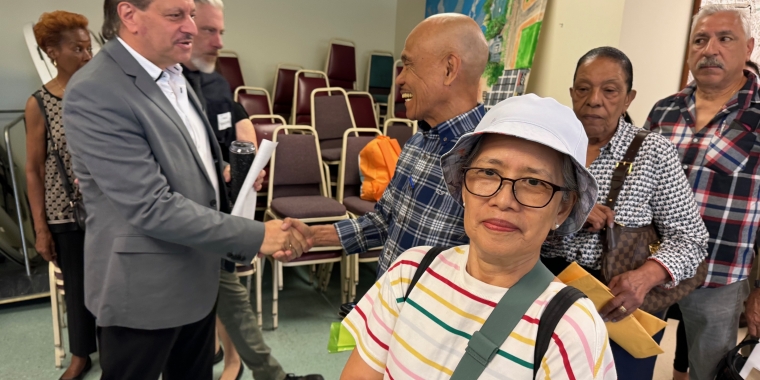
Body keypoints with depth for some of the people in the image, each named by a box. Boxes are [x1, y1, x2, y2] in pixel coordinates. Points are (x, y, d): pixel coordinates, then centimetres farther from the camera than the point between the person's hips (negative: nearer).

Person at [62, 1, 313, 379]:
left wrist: (227, 175, 0)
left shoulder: (173, 76, 6)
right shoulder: (95, 92, -22)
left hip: (196, 276, 8)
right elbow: (152, 207, -26)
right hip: (144, 289, -8)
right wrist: (257, 236, -24)